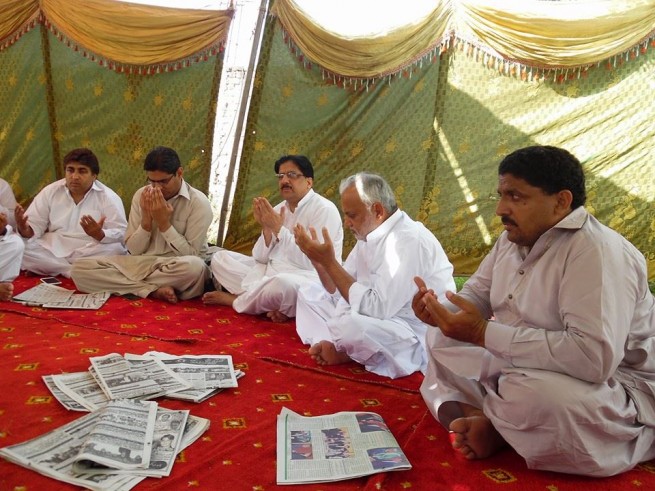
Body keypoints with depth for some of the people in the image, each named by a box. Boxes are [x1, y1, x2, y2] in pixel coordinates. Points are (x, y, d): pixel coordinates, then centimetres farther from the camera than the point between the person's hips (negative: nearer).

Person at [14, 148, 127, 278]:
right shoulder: (50, 192, 5)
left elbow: (122, 234, -11)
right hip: (53, 250, 3)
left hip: (90, 253, -2)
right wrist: (24, 229, -20)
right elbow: (34, 226, 4)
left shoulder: (109, 197, -4)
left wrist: (99, 234, -32)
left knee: (115, 250, -32)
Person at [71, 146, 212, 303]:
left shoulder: (198, 202, -10)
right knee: (79, 270, -14)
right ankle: (154, 290, -21)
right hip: (141, 264, 4)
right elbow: (133, 250, 3)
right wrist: (146, 220, -13)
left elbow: (191, 255, -13)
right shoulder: (141, 195, 4)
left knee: (195, 268, -41)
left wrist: (164, 223, -17)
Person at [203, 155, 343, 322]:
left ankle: (234, 300, -8)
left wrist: (278, 229, -19)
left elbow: (310, 262, -21)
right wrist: (266, 228, -12)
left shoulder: (324, 210, -12)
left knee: (282, 283, -41)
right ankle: (268, 302, -15)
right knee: (220, 257, 3)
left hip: (306, 282, -8)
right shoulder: (278, 209, 10)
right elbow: (261, 258, 6)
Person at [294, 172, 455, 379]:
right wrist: (318, 259, -8)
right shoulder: (369, 235, 4)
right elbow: (340, 290, 9)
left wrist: (330, 262, -26)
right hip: (378, 319, 10)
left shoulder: (409, 241, -24)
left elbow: (376, 309, -30)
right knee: (308, 294, 13)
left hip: (416, 339, -9)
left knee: (351, 324, -38)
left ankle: (339, 349, -4)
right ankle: (334, 346, -10)